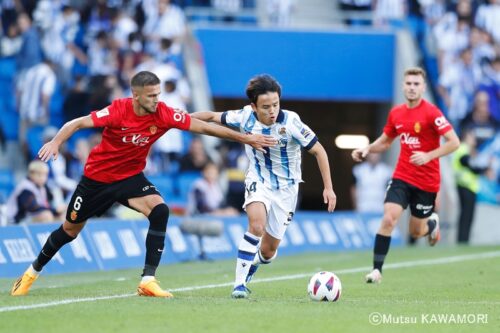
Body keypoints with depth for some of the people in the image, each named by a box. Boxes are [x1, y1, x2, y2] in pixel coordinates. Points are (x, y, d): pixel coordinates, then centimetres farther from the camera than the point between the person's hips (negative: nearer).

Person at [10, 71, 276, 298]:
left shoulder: (164, 114, -17)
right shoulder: (118, 111, -25)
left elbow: (204, 127, -15)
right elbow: (77, 123, -25)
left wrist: (245, 138, -17)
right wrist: (56, 142, -42)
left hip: (130, 177, 2)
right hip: (97, 177, -2)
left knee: (160, 211, -25)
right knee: (70, 230, 10)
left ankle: (148, 281, -23)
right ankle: (33, 272, 36)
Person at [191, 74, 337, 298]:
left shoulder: (290, 122, -24)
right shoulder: (245, 117, -17)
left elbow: (318, 151, -14)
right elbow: (213, 116, 1)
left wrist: (328, 187, -15)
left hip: (286, 187, 0)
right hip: (258, 181, 0)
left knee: (268, 251, 5)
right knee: (257, 225, -31)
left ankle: (249, 268, 41)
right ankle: (239, 284, -24)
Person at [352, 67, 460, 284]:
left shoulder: (431, 113, -14)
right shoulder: (396, 113, 4)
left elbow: (454, 142, -17)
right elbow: (385, 141, 19)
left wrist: (428, 156, -27)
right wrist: (367, 149, 0)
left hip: (427, 181, -3)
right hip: (401, 177, 3)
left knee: (416, 232, 9)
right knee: (388, 219, -17)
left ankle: (432, 223, 46)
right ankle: (377, 270, -12)